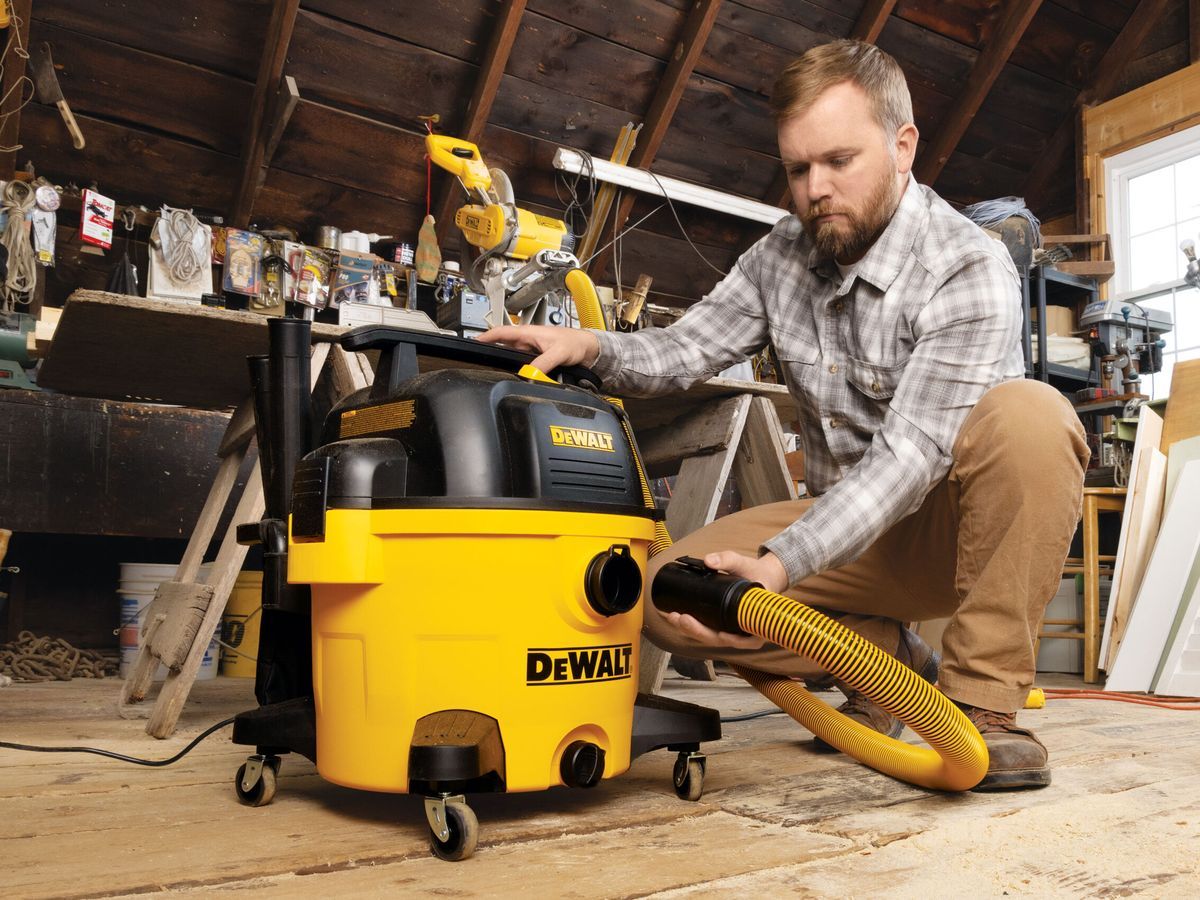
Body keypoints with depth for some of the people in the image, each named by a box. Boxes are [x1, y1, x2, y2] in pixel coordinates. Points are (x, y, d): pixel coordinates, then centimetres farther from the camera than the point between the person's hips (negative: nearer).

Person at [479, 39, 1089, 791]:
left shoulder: (969, 270, -19)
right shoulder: (784, 254, 2)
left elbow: (911, 453, -28)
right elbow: (684, 350, 4)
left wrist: (779, 563, -38)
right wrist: (591, 347, -18)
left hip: (952, 527, -4)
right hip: (848, 533, 5)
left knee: (1027, 414, -35)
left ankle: (981, 697, -21)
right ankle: (890, 662, 4)